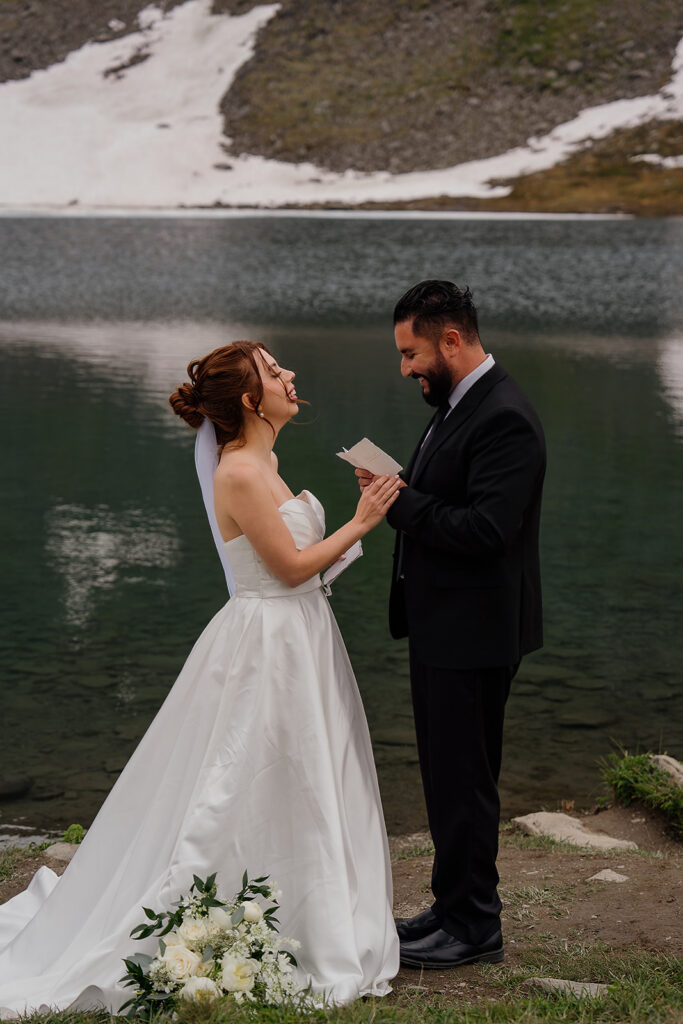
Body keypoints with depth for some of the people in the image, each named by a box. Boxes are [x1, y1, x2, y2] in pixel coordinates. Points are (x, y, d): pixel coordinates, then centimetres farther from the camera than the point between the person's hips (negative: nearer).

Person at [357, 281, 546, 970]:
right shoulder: (454, 406, 12)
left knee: (463, 780, 0)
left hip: (474, 633, -10)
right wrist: (398, 493, 3)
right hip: (442, 626, 10)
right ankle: (455, 906, 31)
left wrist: (400, 502, -21)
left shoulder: (503, 418, -20)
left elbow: (485, 529, -27)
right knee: (446, 775, 18)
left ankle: (474, 927, 12)